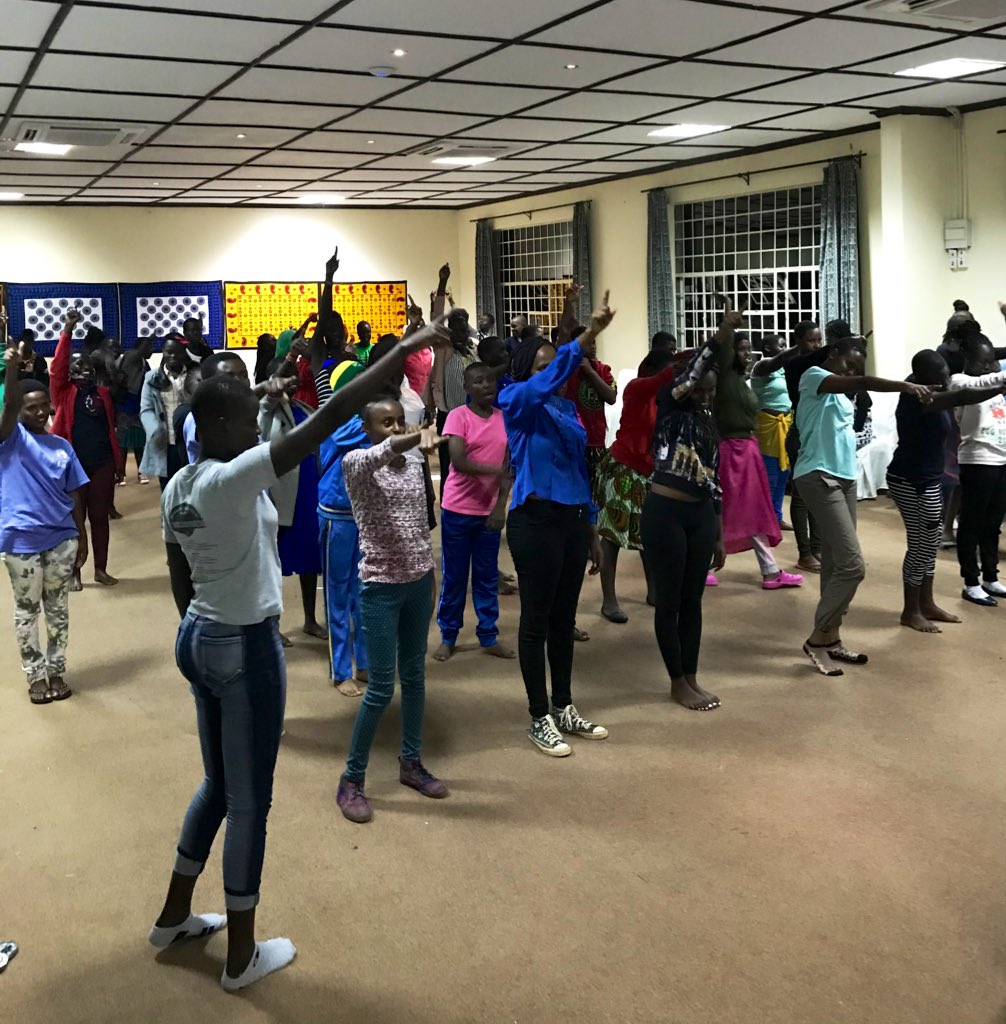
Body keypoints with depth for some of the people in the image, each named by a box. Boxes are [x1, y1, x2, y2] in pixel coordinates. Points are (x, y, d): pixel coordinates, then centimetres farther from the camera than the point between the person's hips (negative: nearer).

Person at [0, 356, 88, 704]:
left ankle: (57, 671, 24)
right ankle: (36, 675, 20)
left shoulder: (62, 446, 7)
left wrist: (82, 538, 6)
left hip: (61, 539, 3)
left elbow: (74, 495, 8)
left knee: (58, 609, 11)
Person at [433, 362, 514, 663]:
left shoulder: (504, 418, 5)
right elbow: (458, 462, -18)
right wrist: (495, 470, -20)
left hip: (489, 511, 4)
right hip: (457, 509, -4)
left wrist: (501, 505, -8)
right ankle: (448, 636, 18)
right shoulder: (458, 416, -8)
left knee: (488, 575, 11)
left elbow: (508, 467, 1)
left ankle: (489, 637, 20)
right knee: (454, 575, 6)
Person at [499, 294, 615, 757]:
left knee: (565, 616, 15)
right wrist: (588, 336, -40)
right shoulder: (518, 402, -8)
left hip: (573, 518, 7)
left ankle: (564, 708, 28)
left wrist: (592, 527, 17)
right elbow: (544, 384, -31)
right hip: (535, 520, -7)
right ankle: (539, 719, 14)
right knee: (537, 619, 3)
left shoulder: (566, 407, 12)